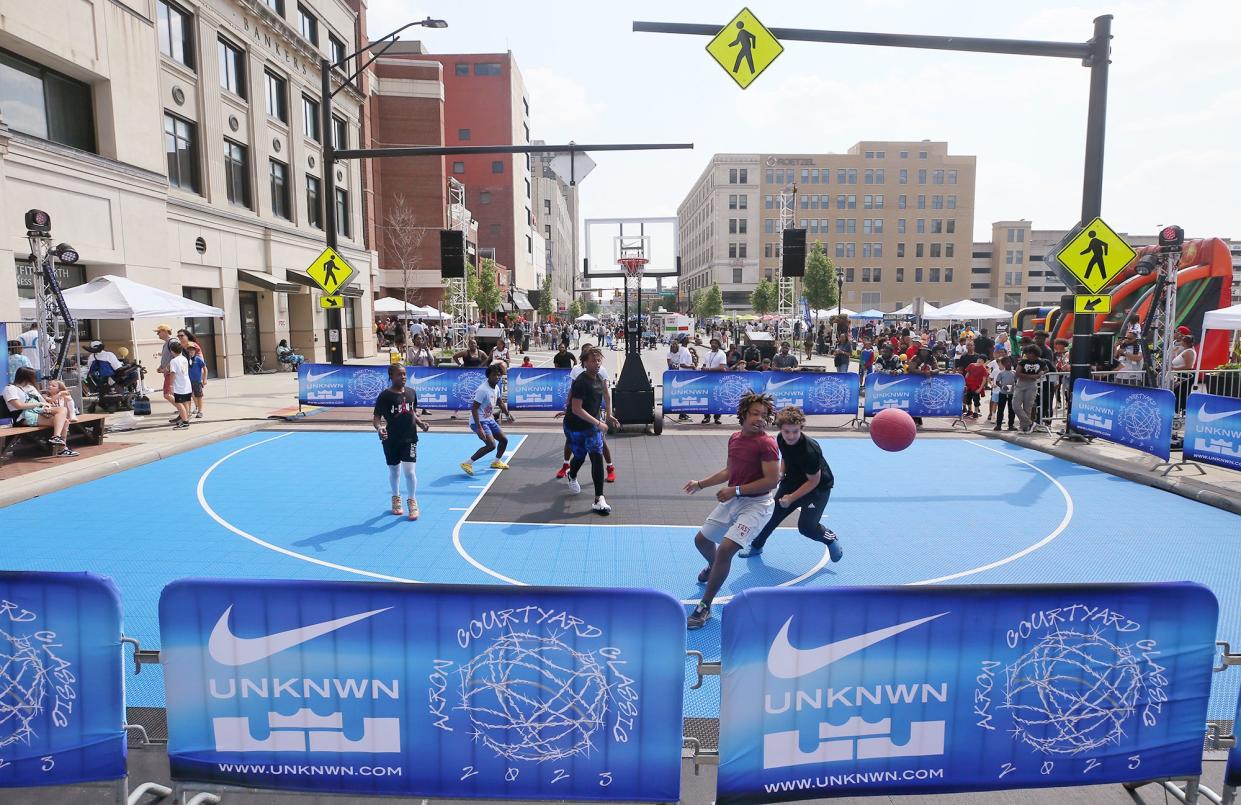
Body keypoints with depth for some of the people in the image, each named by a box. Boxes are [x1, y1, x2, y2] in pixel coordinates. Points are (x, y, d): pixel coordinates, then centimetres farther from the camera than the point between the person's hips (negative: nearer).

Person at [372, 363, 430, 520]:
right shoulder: (384, 396, -9)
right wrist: (379, 428, -30)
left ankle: (412, 502, 9)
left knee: (409, 470, -5)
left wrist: (421, 423, 1)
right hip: (391, 440, -1)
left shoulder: (411, 393, 4)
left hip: (409, 438, 2)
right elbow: (376, 417, -10)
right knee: (394, 470, 13)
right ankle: (396, 499, 34)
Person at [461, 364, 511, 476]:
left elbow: (499, 402, 25)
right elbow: (474, 409, -26)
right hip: (479, 421, -9)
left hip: (489, 420, 9)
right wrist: (479, 428, -32)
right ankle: (467, 463, -14)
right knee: (491, 445, -23)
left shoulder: (496, 388, 5)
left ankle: (496, 462, 36)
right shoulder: (483, 390, -23)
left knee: (504, 440, 13)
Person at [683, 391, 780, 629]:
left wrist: (735, 490, -22)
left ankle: (704, 607, -7)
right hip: (732, 501, 8)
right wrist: (700, 484, 16)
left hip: (756, 504, -8)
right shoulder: (734, 438, 5)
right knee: (701, 540, 19)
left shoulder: (766, 444, -17)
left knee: (725, 549, -22)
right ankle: (714, 567, 55)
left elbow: (772, 480, -22)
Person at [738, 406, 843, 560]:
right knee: (772, 513, 10)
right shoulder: (780, 439, -15)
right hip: (793, 480, 6)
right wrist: (781, 473, -9)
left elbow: (814, 481, -24)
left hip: (818, 486, -6)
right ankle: (756, 546, 31)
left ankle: (832, 539, 19)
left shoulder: (810, 450, -36)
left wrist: (792, 498, -24)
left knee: (806, 526, -12)